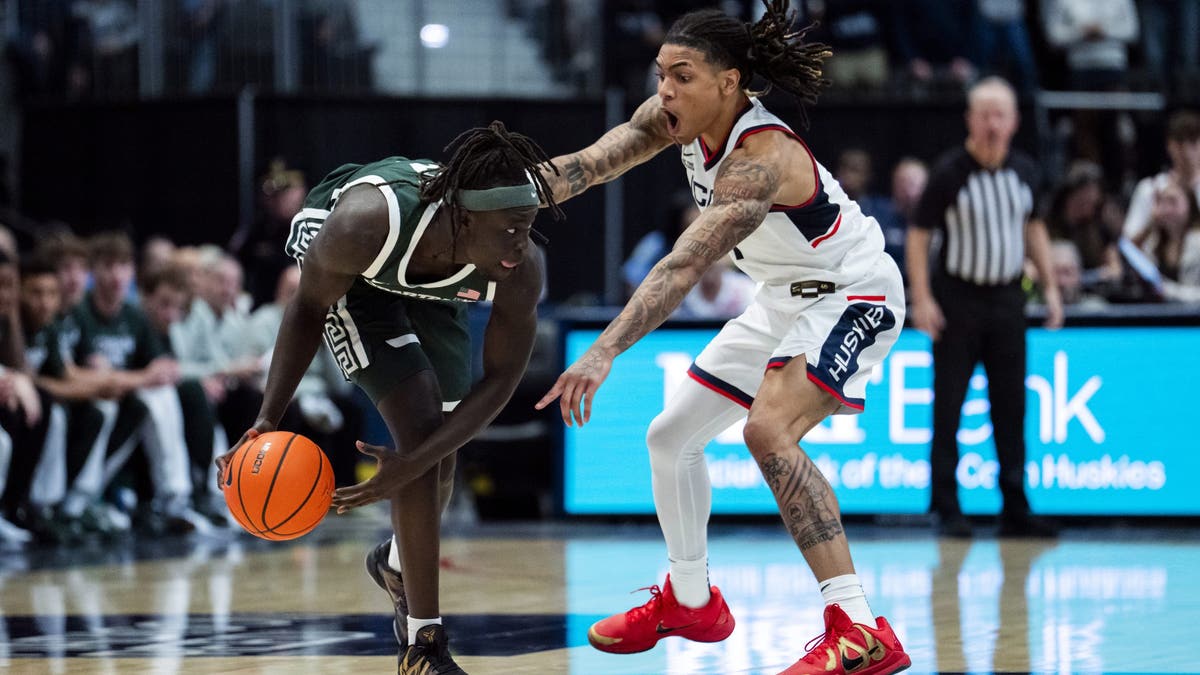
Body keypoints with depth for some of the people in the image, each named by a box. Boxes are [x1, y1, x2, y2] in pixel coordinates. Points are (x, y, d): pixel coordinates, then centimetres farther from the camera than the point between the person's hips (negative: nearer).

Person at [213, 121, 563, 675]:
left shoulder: (520, 274, -35)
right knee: (420, 424, -18)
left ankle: (398, 564, 44)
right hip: (349, 273, -4)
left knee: (437, 451, 9)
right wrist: (269, 420, -31)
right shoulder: (365, 224, -44)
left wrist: (412, 464, -33)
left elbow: (500, 381, -24)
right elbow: (309, 307, -25)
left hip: (429, 287, 4)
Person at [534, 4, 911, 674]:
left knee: (769, 430, -32)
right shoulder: (679, 116, -9)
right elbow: (587, 165, -13)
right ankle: (690, 600, 37)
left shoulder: (761, 160, -33)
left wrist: (603, 353, -50)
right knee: (672, 435, 14)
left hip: (853, 295, -10)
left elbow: (684, 267, -42)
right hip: (786, 299, 10)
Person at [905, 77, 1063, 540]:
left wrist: (1050, 287, 13)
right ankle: (946, 509, 1)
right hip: (956, 300, -4)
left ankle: (1015, 509, 10)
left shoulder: (1023, 170, 6)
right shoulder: (950, 172, -10)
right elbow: (918, 235, -7)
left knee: (1011, 404, 5)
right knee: (948, 405, -3)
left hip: (1007, 299, 4)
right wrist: (921, 299, -14)